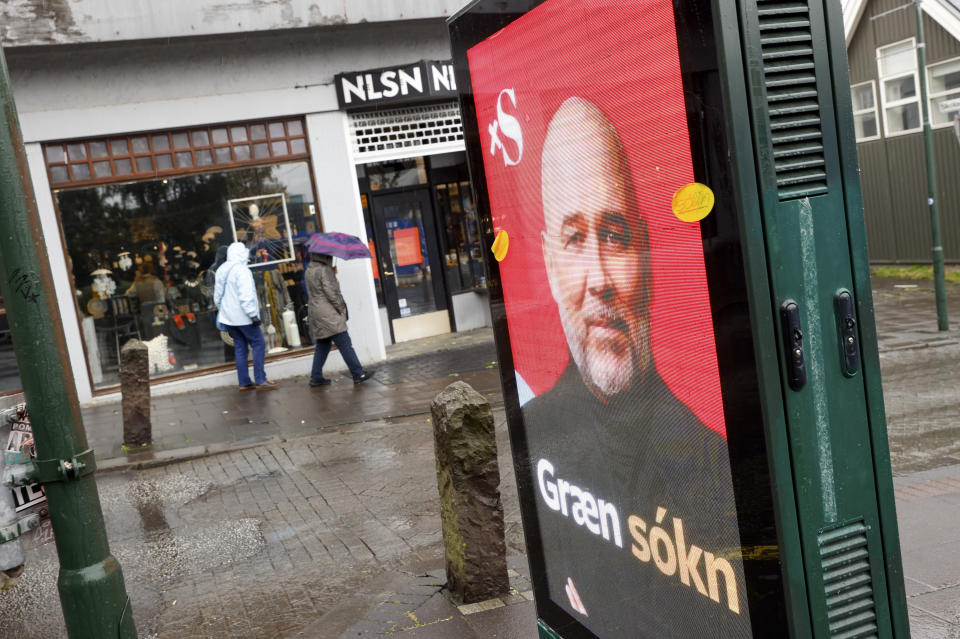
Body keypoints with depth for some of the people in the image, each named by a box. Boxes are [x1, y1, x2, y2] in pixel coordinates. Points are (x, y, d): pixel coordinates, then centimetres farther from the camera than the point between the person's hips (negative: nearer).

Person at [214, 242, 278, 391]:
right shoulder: (241, 270, -15)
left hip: (228, 317, 9)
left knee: (240, 347, 12)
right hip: (243, 317, -9)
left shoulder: (221, 270, 13)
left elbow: (217, 295, 19)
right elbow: (246, 296, -22)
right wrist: (253, 315, -19)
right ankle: (260, 380, -5)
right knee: (259, 345, -2)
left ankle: (244, 382, 12)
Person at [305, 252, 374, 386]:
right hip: (328, 314, -9)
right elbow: (331, 292, -17)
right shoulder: (324, 270, -14)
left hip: (314, 312, 9)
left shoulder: (309, 270, 13)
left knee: (322, 346, 14)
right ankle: (358, 373, -3)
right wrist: (341, 308, -6)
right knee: (345, 344, -5)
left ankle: (316, 377, 13)